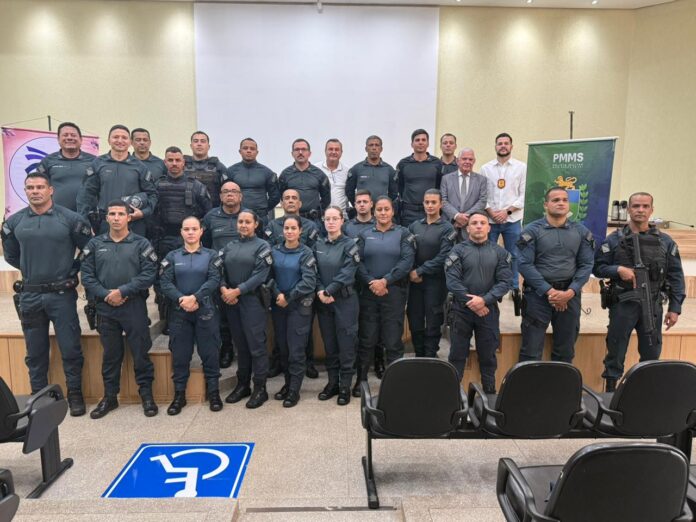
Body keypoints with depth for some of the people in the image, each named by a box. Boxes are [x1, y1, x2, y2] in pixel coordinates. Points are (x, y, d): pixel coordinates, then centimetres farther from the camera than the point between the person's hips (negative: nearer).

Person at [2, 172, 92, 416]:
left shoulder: (70, 219, -6)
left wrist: (71, 270, 3)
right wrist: (31, 270, 12)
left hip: (62, 294, -3)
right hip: (30, 296, 3)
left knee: (70, 348, 2)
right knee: (35, 352, 13)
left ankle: (75, 394, 17)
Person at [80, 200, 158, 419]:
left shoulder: (141, 244, 0)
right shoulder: (95, 244, 9)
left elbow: (148, 274, -10)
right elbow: (87, 276, 3)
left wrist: (123, 291, -16)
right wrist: (105, 295, -11)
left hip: (135, 307, -2)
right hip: (105, 309, 3)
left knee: (140, 353, 4)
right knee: (110, 354, 13)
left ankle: (147, 394, 17)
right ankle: (110, 396, 25)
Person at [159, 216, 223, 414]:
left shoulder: (211, 255, 4)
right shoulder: (172, 256, 7)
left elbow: (214, 280, -9)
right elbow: (165, 283, -3)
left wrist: (194, 298, -20)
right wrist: (181, 299, -18)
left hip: (206, 311, -1)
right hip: (179, 311, 2)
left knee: (210, 353, 4)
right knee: (180, 355, 6)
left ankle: (213, 392, 16)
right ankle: (179, 395, 18)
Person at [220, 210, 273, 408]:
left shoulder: (262, 246, -1)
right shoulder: (229, 247, 14)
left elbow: (260, 275, -11)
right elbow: (220, 270, 7)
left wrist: (237, 291, -17)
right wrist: (223, 288, -13)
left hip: (253, 300, -5)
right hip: (231, 302, 5)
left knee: (256, 345, -2)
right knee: (240, 344, 12)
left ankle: (260, 388, 7)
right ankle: (242, 384, 24)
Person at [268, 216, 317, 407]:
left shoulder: (306, 253, -5)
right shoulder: (274, 251, 6)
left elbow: (309, 281, -14)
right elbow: (268, 275, -1)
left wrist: (289, 297, -15)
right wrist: (277, 294, -16)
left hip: (299, 306, -4)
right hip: (278, 305, 4)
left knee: (296, 349, -2)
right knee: (282, 347, 11)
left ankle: (294, 390, 8)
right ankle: (287, 383, 26)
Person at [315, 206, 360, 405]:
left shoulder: (350, 244, -4)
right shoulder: (318, 245, 9)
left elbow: (347, 273, -14)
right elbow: (315, 271, 4)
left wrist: (329, 291, -18)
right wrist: (320, 291, -13)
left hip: (345, 299, -4)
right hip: (323, 301, 4)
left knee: (346, 343, 1)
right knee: (329, 343, 11)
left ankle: (345, 385, 11)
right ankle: (332, 382, 22)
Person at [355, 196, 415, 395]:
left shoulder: (403, 233, 6)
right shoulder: (365, 235, 11)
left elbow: (407, 261, -6)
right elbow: (358, 262, 1)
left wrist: (385, 281, -14)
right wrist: (371, 282, -14)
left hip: (394, 292, -1)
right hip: (368, 292, 2)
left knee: (393, 339, 1)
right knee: (367, 338, 6)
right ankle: (361, 379, 18)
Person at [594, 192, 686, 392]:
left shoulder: (665, 241, 6)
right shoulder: (614, 239, 1)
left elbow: (676, 277, 6)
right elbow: (598, 267, 0)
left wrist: (675, 308, 1)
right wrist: (618, 270, -18)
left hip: (652, 305, 2)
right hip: (622, 304, -2)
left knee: (651, 354, 12)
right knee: (616, 353, 6)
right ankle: (610, 392, 17)